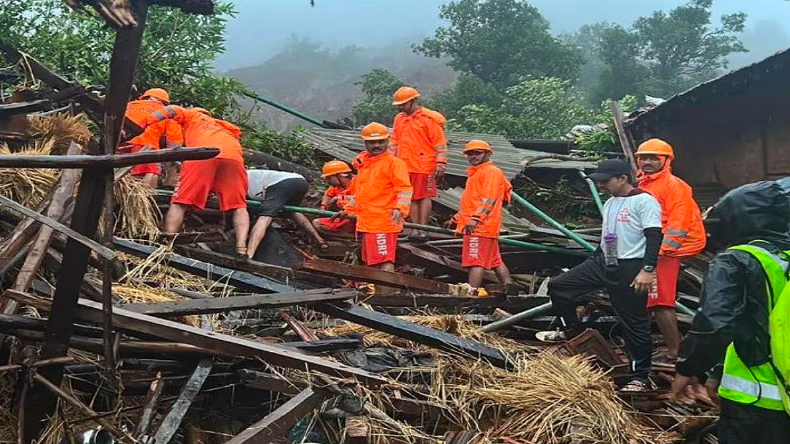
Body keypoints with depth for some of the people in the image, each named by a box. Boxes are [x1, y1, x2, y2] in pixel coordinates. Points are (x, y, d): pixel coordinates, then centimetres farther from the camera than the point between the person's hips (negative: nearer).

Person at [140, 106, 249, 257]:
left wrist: (143, 124, 11)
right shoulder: (223, 125, 44)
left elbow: (172, 110, 17)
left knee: (180, 202, 1)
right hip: (233, 156, 3)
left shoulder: (192, 115, 31)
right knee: (239, 206, 6)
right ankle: (242, 249, -12)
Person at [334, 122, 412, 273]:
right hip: (366, 223, 9)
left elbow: (405, 189, -16)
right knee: (372, 262, 16)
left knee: (385, 263, -14)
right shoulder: (362, 163, 17)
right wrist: (348, 210, 31)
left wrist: (399, 208, -31)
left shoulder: (394, 163, -8)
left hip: (384, 222, -9)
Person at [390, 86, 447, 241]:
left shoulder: (429, 118, -6)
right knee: (412, 198, 9)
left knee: (424, 197, 0)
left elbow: (440, 143, -7)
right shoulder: (399, 119, 14)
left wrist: (440, 164, -11)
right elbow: (394, 142, 21)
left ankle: (423, 229, 5)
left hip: (424, 166, -6)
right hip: (405, 167, 6)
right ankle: (415, 229, 15)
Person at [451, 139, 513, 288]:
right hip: (482, 227, 11)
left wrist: (475, 218, -31)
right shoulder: (475, 173, 25)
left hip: (480, 226, -11)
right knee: (495, 261, 13)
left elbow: (488, 199, -20)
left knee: (476, 261, -14)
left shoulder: (491, 171, -7)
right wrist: (457, 218, 30)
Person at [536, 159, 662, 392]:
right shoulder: (610, 203, 16)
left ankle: (640, 377, 11)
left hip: (629, 268, -8)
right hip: (602, 262, 9)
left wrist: (648, 270, -26)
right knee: (558, 286, 5)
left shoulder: (644, 201, -11)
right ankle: (571, 331, 24)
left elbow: (654, 237, -18)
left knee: (634, 324, -2)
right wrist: (591, 267, 25)